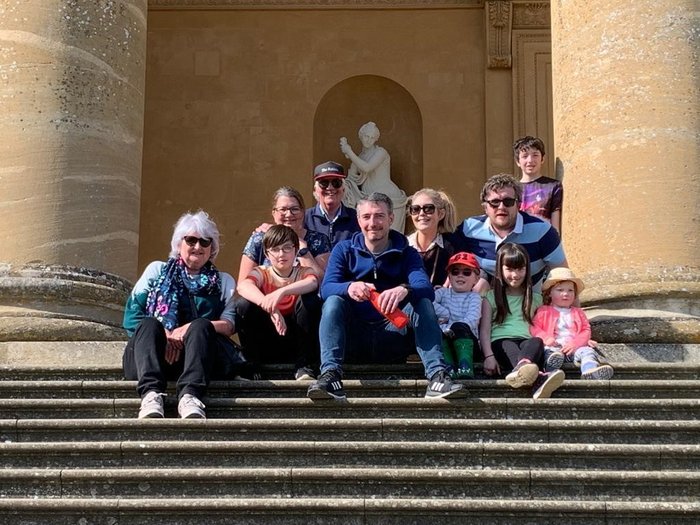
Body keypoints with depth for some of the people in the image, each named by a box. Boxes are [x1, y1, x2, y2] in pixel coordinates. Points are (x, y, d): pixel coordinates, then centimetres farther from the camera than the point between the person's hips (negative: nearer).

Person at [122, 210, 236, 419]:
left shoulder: (224, 282, 23)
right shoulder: (157, 270, 22)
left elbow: (229, 325, 5)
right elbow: (131, 315, 9)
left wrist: (192, 328, -14)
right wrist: (163, 336, -11)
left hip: (194, 355, 0)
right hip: (150, 355, 0)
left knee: (201, 326, -31)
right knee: (149, 324, -31)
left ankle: (190, 395, -54)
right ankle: (151, 395, -55)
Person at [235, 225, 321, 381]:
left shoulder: (304, 272, 3)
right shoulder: (261, 273, 2)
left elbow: (312, 282, -25)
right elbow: (243, 286, -24)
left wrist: (282, 291, -44)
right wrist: (270, 307, -43)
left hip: (297, 340, 0)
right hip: (267, 342, 0)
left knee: (310, 299, -23)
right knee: (243, 305, -22)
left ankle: (304, 367, -17)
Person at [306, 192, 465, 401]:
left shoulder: (406, 253, 6)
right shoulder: (344, 250, 7)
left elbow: (426, 288, -14)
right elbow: (326, 288, -10)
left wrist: (405, 290, -38)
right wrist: (349, 288, -34)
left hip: (393, 339, 0)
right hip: (354, 338, 0)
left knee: (422, 302, -22)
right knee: (334, 301, -24)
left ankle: (437, 375, -37)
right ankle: (330, 373, -40)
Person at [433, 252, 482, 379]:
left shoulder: (474, 297, 11)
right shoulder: (443, 292, 20)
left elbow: (471, 320, -9)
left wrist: (449, 328, -18)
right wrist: (446, 314, -4)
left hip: (465, 341, -2)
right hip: (444, 340, 2)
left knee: (459, 327, -33)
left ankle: (465, 367, -49)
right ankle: (448, 367, -45)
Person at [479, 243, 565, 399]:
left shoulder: (535, 298, 25)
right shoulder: (491, 297, 15)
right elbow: (484, 330, 5)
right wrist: (488, 356, -11)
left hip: (526, 341, 2)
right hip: (500, 341, -2)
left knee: (537, 342, -34)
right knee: (509, 346, -38)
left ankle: (521, 370, -70)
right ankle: (538, 379, -69)